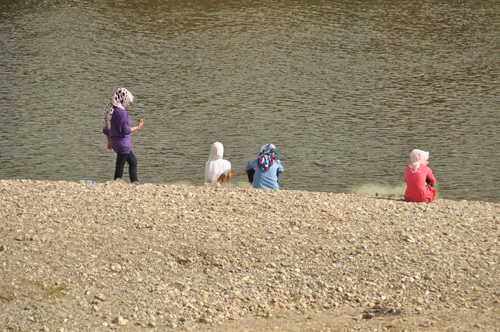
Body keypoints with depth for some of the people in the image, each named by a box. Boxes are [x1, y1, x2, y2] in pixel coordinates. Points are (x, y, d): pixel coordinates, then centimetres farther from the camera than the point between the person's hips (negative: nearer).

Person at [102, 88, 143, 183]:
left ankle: (135, 182, 20)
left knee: (133, 162, 20)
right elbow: (125, 130, -18)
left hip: (114, 142, 9)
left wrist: (109, 142, 24)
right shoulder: (120, 112, -20)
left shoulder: (110, 110, 8)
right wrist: (138, 126, -5)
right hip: (123, 142, -9)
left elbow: (106, 129, 15)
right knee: (120, 166, -2)